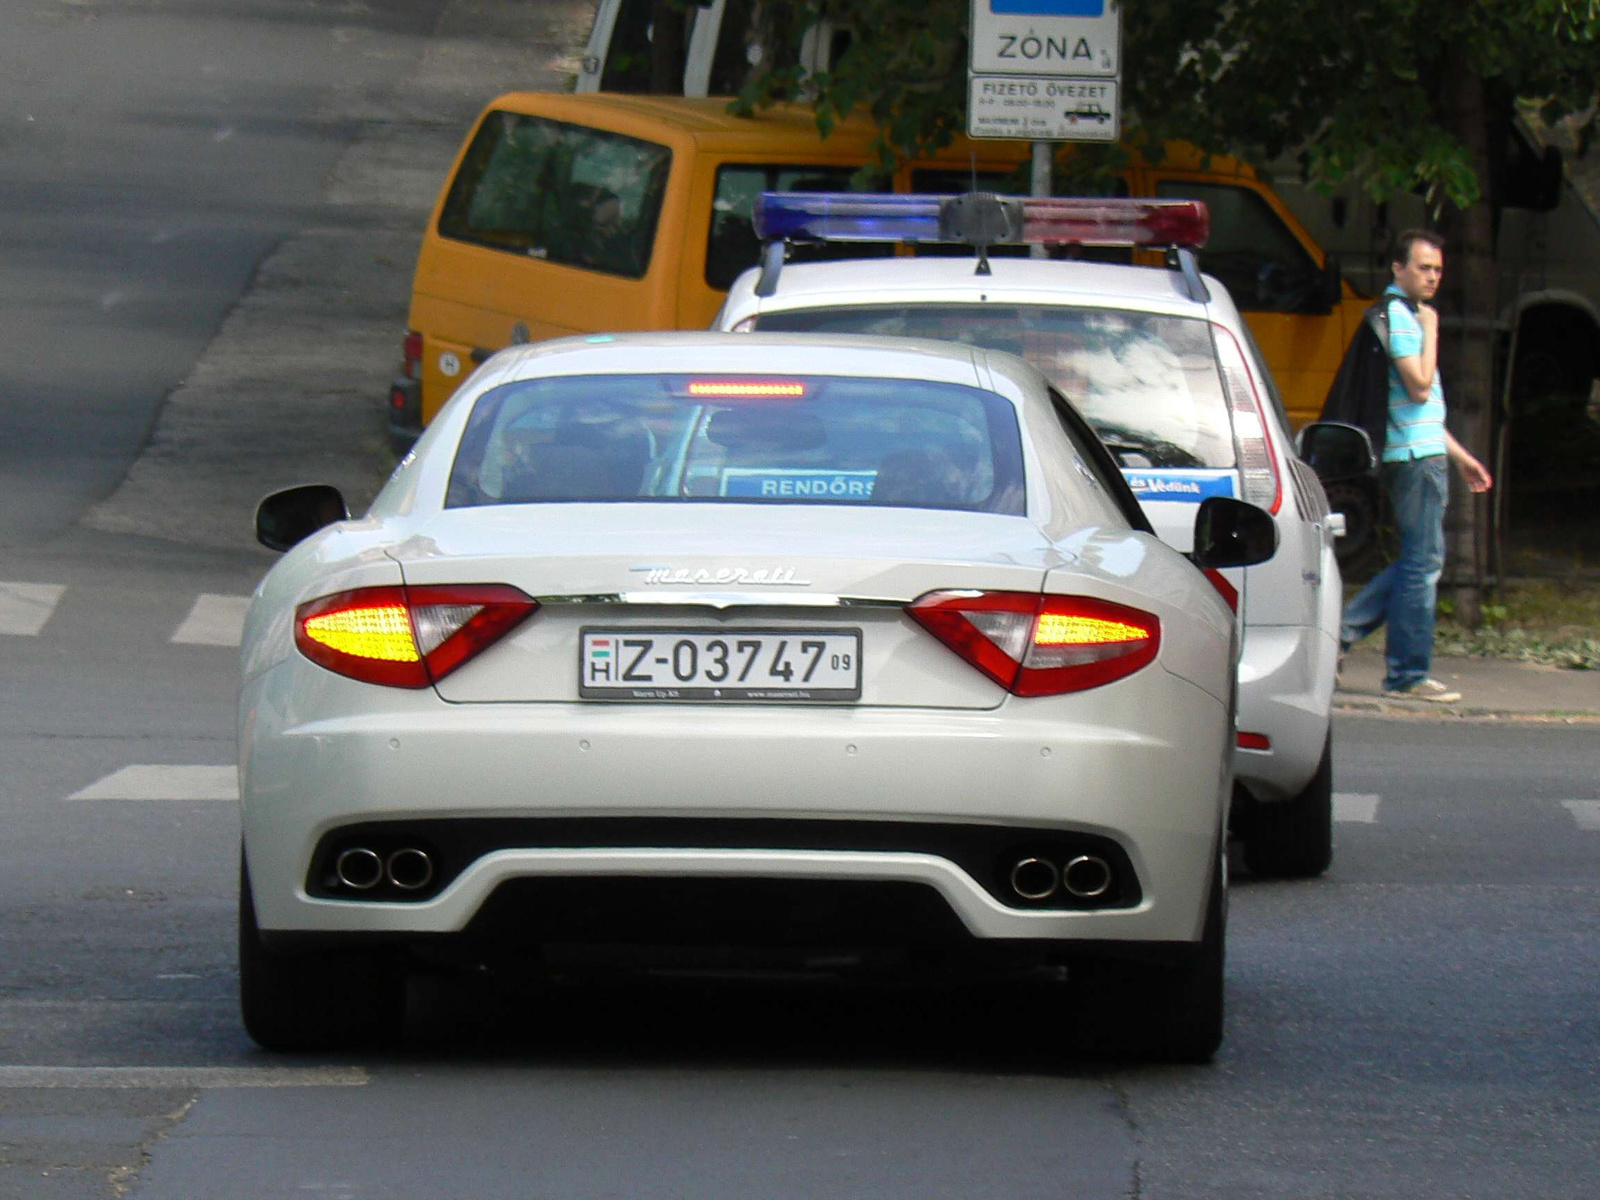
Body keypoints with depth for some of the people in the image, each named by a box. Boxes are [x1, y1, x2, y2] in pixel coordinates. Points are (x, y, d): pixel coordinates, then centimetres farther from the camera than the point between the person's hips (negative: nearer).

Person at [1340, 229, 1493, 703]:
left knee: (1419, 560, 14)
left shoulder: (1406, 315, 21)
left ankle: (1344, 629, 13)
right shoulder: (1398, 316, -12)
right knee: (1423, 561, -6)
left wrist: (1459, 455, 26)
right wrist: (1431, 331, -12)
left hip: (1423, 453, 10)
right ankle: (1408, 674, -3)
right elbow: (1419, 387, -21)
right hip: (1415, 455, -10)